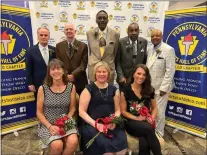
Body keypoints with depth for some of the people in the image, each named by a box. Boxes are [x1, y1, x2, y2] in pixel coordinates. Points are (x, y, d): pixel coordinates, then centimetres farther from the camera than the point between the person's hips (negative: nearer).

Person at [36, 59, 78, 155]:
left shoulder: (71, 87, -1)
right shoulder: (43, 89, -6)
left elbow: (72, 108, 5)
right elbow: (39, 112, -1)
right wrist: (50, 126, -14)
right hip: (47, 124, -1)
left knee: (73, 142, -26)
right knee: (57, 145, -27)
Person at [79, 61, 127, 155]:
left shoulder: (114, 90, 12)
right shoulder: (89, 89, 2)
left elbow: (117, 110, 16)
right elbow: (82, 111, -2)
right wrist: (96, 124, -13)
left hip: (111, 124, 3)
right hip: (92, 124, -3)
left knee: (122, 141, -24)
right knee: (105, 143, -30)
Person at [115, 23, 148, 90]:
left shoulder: (144, 42, 1)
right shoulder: (121, 42, -9)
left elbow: (145, 59, 11)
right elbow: (117, 61, -6)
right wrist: (120, 76, -12)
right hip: (125, 77, -2)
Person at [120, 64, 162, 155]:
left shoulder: (149, 90, 5)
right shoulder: (125, 90, -5)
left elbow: (154, 108, 15)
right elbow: (123, 111, -1)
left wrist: (152, 118, -5)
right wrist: (137, 118, -14)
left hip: (146, 122, 2)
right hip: (131, 122, -2)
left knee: (144, 142, -32)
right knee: (148, 128, -34)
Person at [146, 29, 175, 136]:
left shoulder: (168, 49, -9)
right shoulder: (150, 50, 11)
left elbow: (170, 70, -14)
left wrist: (164, 87, -17)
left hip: (160, 87, -6)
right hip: (150, 86, 6)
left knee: (159, 112, 2)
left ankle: (158, 133, 22)